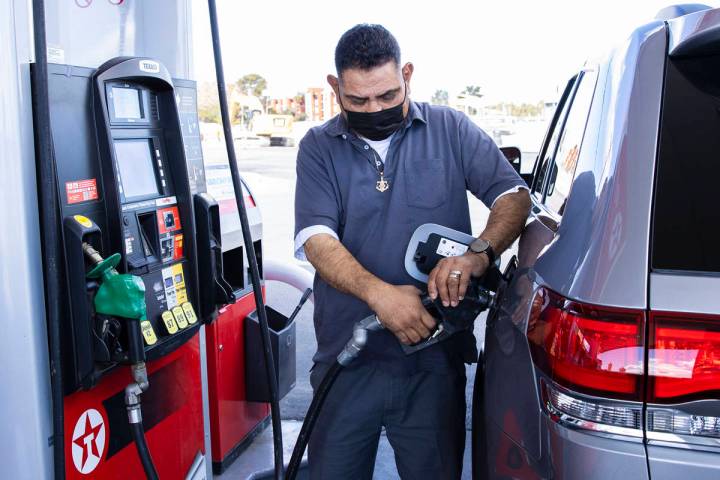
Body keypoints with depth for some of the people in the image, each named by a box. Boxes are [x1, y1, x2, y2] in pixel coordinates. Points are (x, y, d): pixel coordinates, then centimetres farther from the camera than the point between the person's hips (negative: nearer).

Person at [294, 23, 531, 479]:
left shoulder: (451, 129, 4)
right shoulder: (319, 147, 4)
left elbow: (514, 195, -2)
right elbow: (317, 239, -9)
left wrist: (479, 252, -24)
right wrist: (377, 292, -27)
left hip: (434, 361, 0)